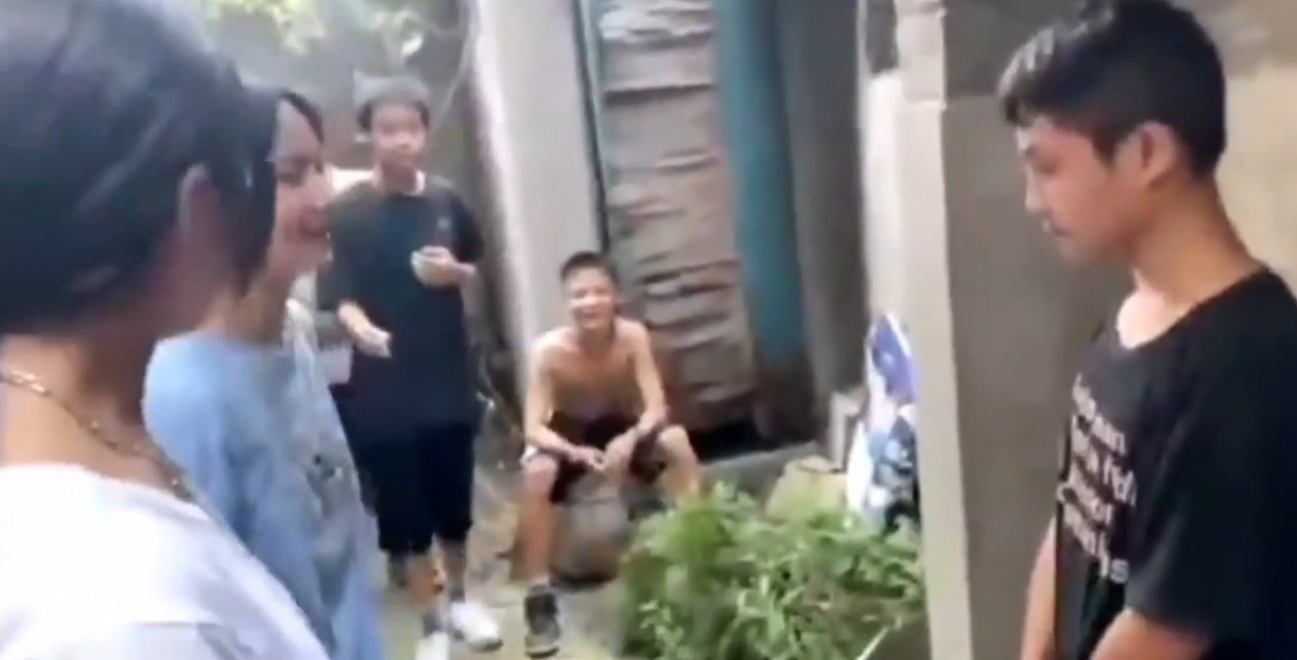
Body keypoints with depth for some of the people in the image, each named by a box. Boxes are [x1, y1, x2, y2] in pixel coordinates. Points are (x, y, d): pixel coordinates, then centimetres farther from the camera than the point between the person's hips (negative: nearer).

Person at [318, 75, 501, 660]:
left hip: (448, 375, 3)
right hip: (382, 384, -3)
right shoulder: (346, 213, -9)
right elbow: (338, 296, -13)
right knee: (405, 513, 5)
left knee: (455, 501, 15)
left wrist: (455, 272, -7)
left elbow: (477, 268, 16)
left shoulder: (446, 201, 2)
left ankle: (460, 599, 37)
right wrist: (362, 329, -34)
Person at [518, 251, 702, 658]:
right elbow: (533, 427, -28)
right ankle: (539, 599, -21)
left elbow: (656, 407, -24)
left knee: (676, 441, -27)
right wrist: (577, 453, -45)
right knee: (536, 473, -33)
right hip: (568, 433, -2)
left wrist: (630, 439, -44)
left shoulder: (633, 336, -22)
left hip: (622, 427, 2)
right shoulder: (549, 349, -27)